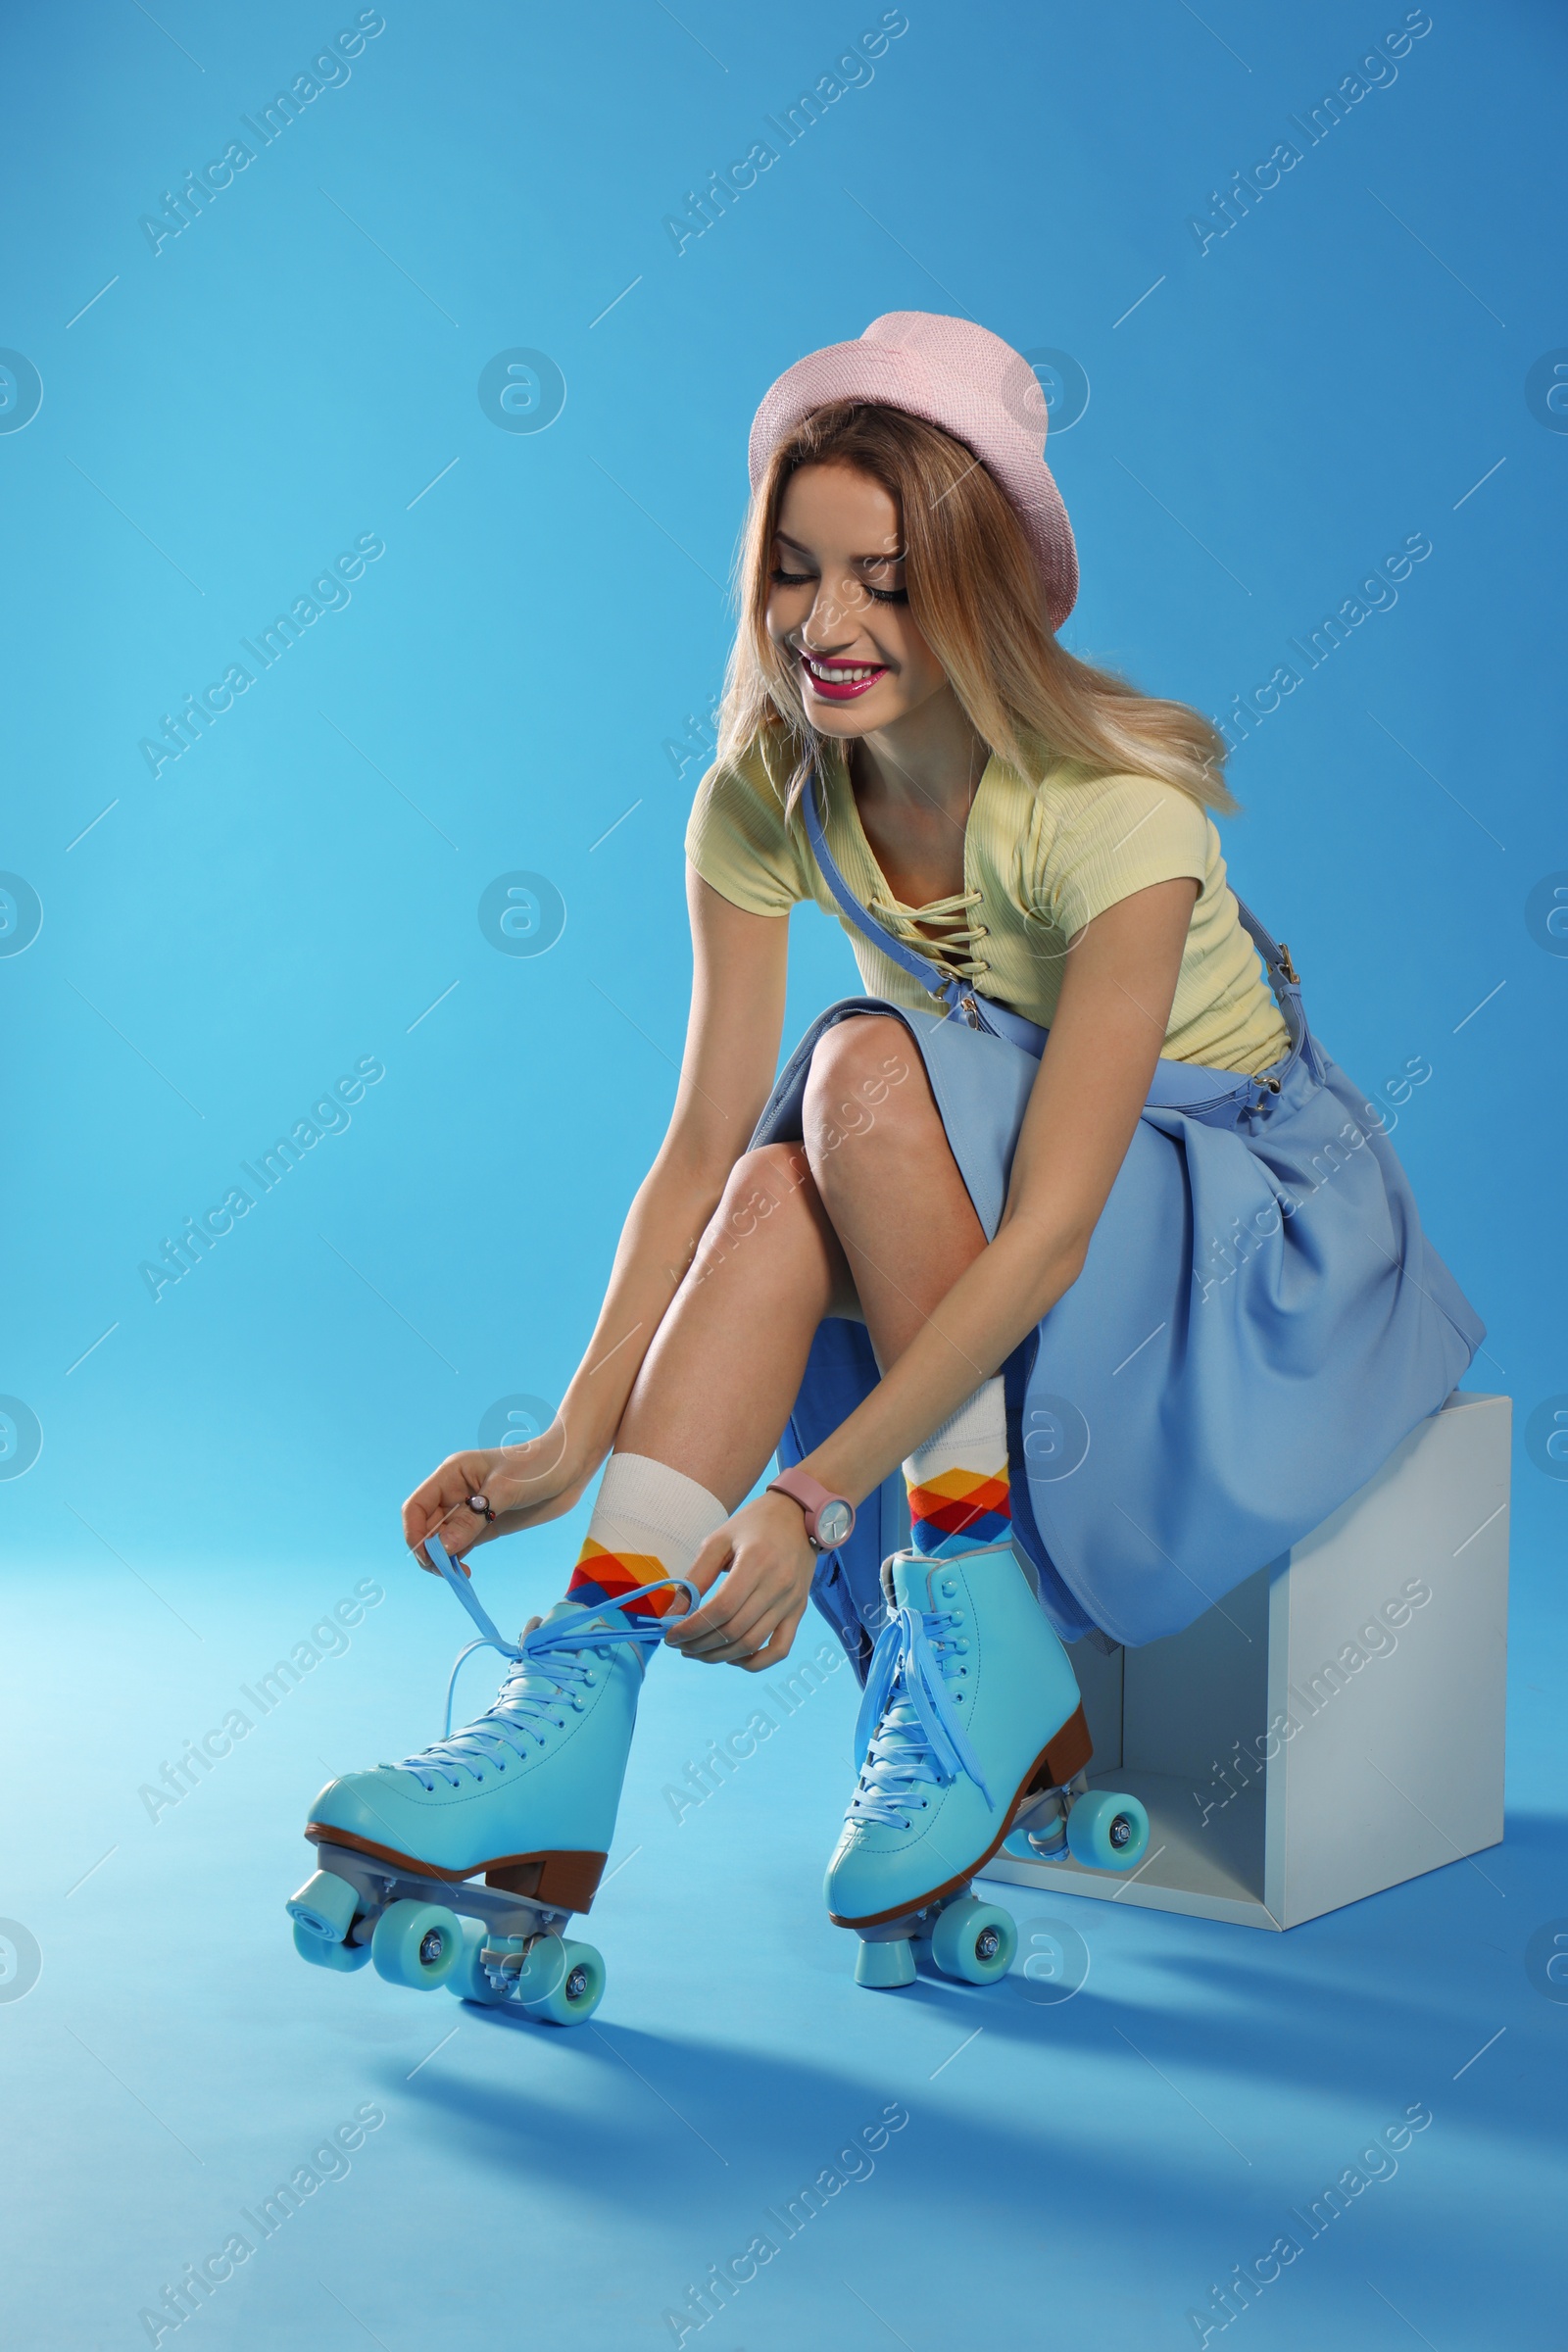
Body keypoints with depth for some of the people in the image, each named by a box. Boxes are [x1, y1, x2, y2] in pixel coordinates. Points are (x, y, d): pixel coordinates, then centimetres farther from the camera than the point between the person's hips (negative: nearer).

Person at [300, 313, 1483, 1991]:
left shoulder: (1111, 809, -28)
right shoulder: (765, 797, -11)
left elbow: (1050, 1231, -33)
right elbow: (708, 1146, -13)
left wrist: (806, 1501, -39)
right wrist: (572, 1442, -23)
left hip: (1248, 1198, -5)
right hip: (967, 1196, 5)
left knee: (867, 1070, -30)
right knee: (785, 1192, -28)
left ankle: (985, 1633, -24)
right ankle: (577, 1716, -30)